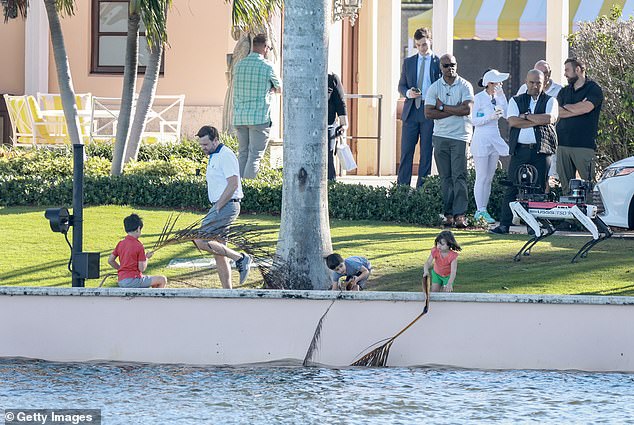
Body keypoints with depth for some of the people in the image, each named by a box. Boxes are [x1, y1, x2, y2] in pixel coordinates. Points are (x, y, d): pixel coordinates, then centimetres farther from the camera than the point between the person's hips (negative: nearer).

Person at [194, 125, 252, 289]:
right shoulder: (214, 157, 19)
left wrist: (217, 208, -18)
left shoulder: (225, 155, -12)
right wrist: (215, 210, 13)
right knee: (219, 254, 8)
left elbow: (233, 184, -20)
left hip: (227, 206, -10)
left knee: (201, 241, -17)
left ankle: (240, 258, -11)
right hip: (220, 207, 10)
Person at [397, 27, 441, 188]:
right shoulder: (408, 62, 13)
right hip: (411, 111, 2)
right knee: (406, 151, -1)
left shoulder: (438, 63, 3)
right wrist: (408, 93, -7)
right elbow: (401, 85, 16)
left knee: (426, 153, 1)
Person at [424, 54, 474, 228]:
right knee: (445, 177, 3)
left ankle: (460, 214, -14)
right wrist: (454, 111, -9)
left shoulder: (465, 86, 2)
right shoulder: (434, 88, 8)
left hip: (460, 136, -3)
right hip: (440, 136, 3)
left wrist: (443, 107, -6)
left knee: (459, 176, -10)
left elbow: (467, 109, -12)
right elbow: (428, 113, -3)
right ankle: (449, 214, 5)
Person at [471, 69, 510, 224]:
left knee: (489, 178, 8)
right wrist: (490, 117, -21)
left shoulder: (498, 98, 9)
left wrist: (501, 96, -6)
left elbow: (506, 115, -3)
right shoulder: (479, 98, -8)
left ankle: (482, 210, 12)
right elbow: (474, 120, -10)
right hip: (481, 139, -7)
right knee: (481, 178, -5)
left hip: (495, 139, 7)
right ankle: (480, 211, -3)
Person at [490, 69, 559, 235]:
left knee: (539, 188, -2)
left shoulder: (550, 101, 10)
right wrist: (537, 121, -7)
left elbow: (549, 119, -9)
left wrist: (526, 116, -4)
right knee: (512, 187, -3)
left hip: (541, 150, -1)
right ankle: (504, 224, -2)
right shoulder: (516, 101, 13)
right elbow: (512, 121, -4)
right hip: (520, 149, 1)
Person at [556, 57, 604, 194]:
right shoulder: (564, 91, 20)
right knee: (566, 186, 4)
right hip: (563, 144, 5)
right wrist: (578, 109, -6)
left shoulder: (593, 89, 2)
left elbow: (586, 107, -16)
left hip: (584, 145, -5)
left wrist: (566, 106, 2)